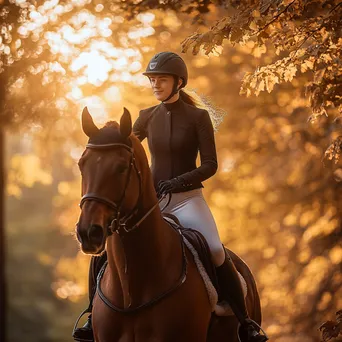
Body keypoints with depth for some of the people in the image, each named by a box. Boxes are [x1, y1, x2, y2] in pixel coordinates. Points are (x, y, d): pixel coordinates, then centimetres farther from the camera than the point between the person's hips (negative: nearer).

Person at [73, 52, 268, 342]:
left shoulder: (198, 117, -3)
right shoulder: (148, 117, 7)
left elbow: (210, 165, -8)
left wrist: (179, 181, -22)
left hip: (188, 199, -4)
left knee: (217, 251, -27)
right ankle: (95, 317, 4)